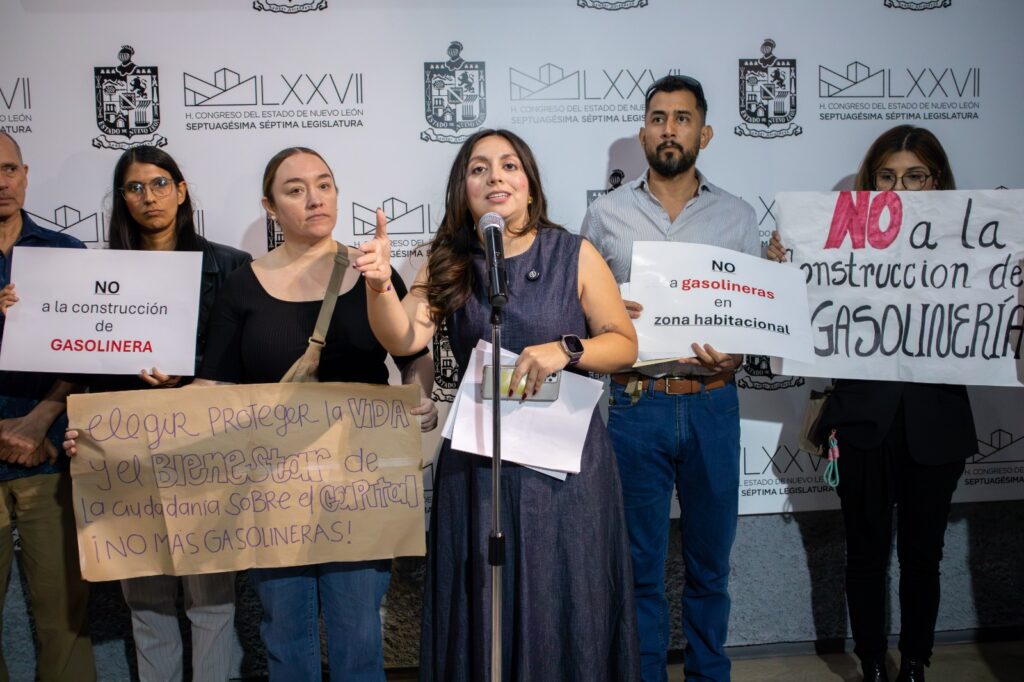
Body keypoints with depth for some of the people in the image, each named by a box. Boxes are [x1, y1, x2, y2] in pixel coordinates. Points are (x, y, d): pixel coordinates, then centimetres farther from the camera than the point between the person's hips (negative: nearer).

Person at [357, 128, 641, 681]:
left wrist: (565, 350, -18)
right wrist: (379, 284, -29)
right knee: (482, 612, 10)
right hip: (477, 463, 1)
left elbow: (625, 344, 0)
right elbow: (404, 339, -11)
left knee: (564, 608, 7)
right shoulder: (449, 266, 3)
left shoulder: (575, 256, -2)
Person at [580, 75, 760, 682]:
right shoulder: (606, 215, 4)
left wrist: (735, 357, -13)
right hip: (635, 404, -1)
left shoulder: (738, 217, 6)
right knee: (642, 565, 8)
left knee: (710, 562, 13)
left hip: (712, 405, 1)